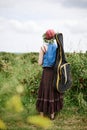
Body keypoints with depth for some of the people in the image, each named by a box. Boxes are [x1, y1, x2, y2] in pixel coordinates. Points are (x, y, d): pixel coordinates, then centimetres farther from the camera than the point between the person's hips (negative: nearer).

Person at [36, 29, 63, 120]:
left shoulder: (43, 47, -8)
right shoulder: (58, 47, 1)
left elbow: (40, 63, -7)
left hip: (46, 72, -3)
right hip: (56, 72, 3)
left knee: (44, 92, 7)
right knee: (54, 92, 13)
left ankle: (42, 114, 13)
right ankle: (52, 114, 20)